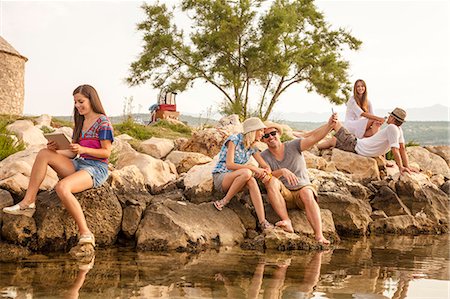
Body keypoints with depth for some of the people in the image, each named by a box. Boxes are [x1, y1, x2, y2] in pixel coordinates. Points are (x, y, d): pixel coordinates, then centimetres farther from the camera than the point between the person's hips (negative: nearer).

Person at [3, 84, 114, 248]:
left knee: (62, 187, -34)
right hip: (78, 165, 8)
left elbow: (107, 152, -9)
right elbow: (72, 153, 16)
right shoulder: (80, 122, 19)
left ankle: (85, 233, -31)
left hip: (96, 168, -8)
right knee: (44, 154, -10)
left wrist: (83, 149, -22)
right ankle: (28, 203, -16)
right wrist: (56, 150, -4)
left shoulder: (103, 122, -4)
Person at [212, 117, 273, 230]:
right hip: (220, 177, -6)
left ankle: (263, 222, -36)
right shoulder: (234, 140, -14)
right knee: (247, 173, -35)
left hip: (235, 180, 6)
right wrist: (253, 168, -28)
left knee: (251, 181, -30)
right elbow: (229, 165, -24)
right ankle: (225, 201, -22)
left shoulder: (252, 147, 7)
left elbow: (266, 166, 5)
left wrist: (266, 172, -20)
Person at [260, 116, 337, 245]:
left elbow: (313, 137, -17)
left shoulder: (293, 146, -1)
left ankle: (319, 236, -48)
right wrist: (282, 171, -32)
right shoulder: (264, 156, 2)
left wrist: (329, 125, -34)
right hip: (284, 196, 1)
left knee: (307, 192, -35)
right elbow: (266, 178, -13)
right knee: (271, 181, -28)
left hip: (303, 188, -1)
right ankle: (287, 221, -37)